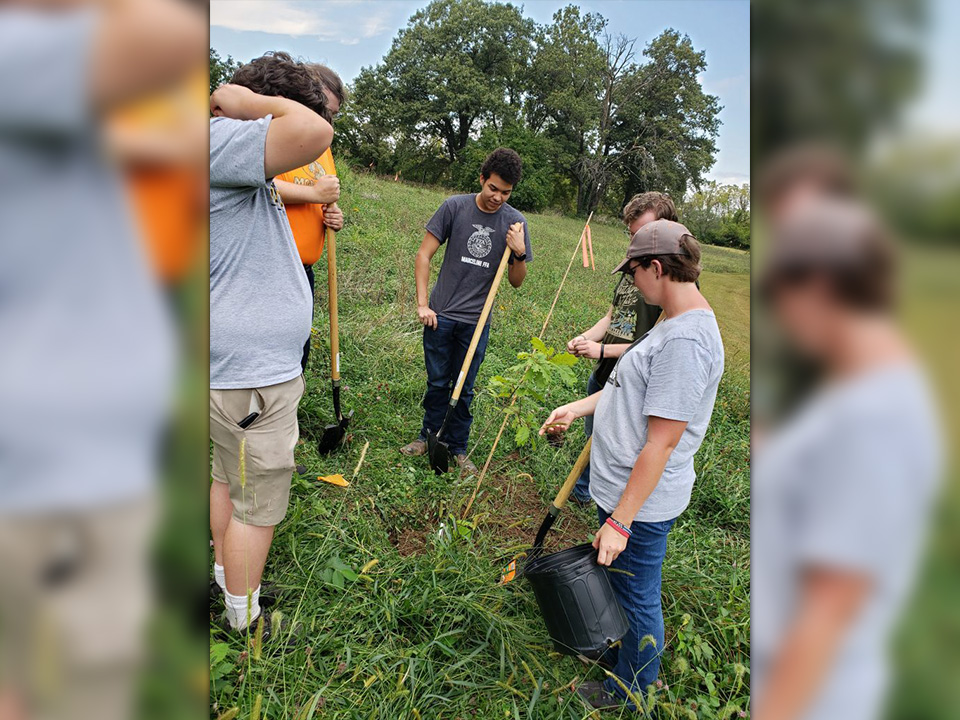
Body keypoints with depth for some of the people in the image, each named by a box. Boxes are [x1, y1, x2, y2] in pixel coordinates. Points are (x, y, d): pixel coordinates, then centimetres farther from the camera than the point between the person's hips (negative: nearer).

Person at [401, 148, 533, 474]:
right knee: (437, 383, 11)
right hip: (441, 314, 0)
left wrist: (520, 253, -17)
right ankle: (428, 435, 31)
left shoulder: (515, 222, -1)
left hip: (477, 321, 0)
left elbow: (516, 282, 3)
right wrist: (422, 304, -8)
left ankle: (456, 447, 26)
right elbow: (424, 254, -2)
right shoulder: (455, 206, -4)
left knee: (464, 389, 10)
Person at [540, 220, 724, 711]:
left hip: (641, 504, -10)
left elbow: (660, 445, -29)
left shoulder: (686, 341, -28)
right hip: (623, 488, 10)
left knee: (637, 598, 13)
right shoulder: (676, 325, 5)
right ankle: (616, 653, 54)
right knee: (620, 584, 29)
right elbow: (632, 388, 18)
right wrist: (576, 409, 12)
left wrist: (620, 521, -24)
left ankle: (630, 693, 38)